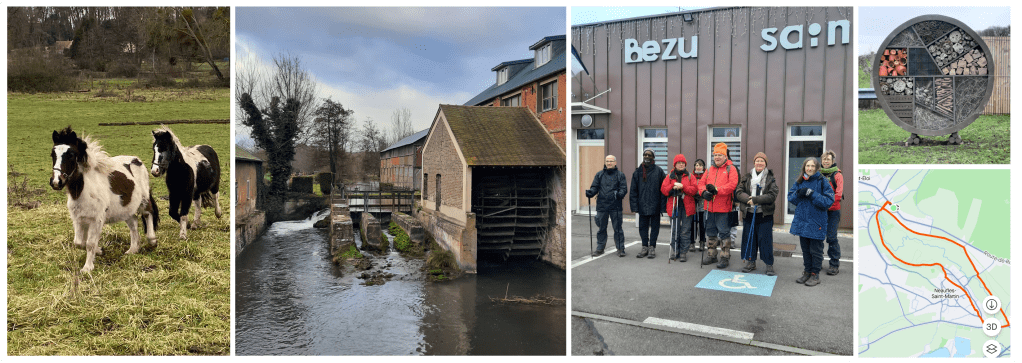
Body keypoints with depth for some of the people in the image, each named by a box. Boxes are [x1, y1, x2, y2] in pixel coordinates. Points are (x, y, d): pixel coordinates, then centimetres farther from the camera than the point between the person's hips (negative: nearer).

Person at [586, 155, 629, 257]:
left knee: (618, 228, 2)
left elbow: (624, 188, -2)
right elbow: (595, 187, 8)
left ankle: (620, 248, 13)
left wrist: (619, 194, -22)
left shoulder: (620, 175, 5)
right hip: (601, 206, 2)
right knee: (601, 228, 10)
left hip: (615, 207, -2)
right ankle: (600, 248, 20)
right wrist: (590, 193, -13)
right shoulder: (599, 174, 11)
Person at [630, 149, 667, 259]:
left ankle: (652, 248, 15)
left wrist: (662, 206, -9)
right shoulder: (638, 172, 6)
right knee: (643, 226, 9)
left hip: (655, 206, -3)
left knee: (654, 226, 6)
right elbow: (634, 191, 7)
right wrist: (635, 206, 0)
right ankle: (645, 247, 19)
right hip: (642, 206, 3)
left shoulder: (659, 171, -2)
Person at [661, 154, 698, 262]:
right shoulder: (670, 177, 10)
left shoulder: (690, 177, 8)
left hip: (687, 206, -1)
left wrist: (683, 186, -16)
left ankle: (684, 253, 4)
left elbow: (694, 189, -5)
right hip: (674, 206, 1)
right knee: (674, 231, 5)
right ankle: (675, 252, 15)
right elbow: (663, 189, 1)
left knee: (685, 231, -1)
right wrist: (673, 186, -14)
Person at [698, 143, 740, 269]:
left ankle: (725, 257, 8)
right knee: (711, 231, 14)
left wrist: (717, 190, -24)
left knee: (724, 233, -1)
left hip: (723, 207, -6)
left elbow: (732, 185, -15)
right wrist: (704, 192, -12)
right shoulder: (710, 169, 14)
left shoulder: (730, 169, -2)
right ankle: (711, 255, 25)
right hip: (710, 206, 6)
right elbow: (702, 183, 9)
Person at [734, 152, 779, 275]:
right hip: (749, 213, 3)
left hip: (765, 214, -3)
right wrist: (748, 199, -18)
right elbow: (739, 192, 1)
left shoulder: (771, 178, 2)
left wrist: (755, 199, -18)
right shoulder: (746, 177, 9)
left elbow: (772, 196, -9)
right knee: (749, 237, 9)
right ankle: (750, 262, 21)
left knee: (765, 239, -1)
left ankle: (769, 265, 9)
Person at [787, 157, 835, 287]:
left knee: (815, 250, 4)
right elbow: (790, 197, 7)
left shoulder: (822, 182, -7)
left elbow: (828, 201, -12)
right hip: (802, 221, 5)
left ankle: (815, 275, 15)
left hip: (816, 222, -5)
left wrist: (812, 194, -22)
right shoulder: (799, 182, 7)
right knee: (805, 249, 14)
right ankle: (807, 272, 26)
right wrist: (799, 193, -13)